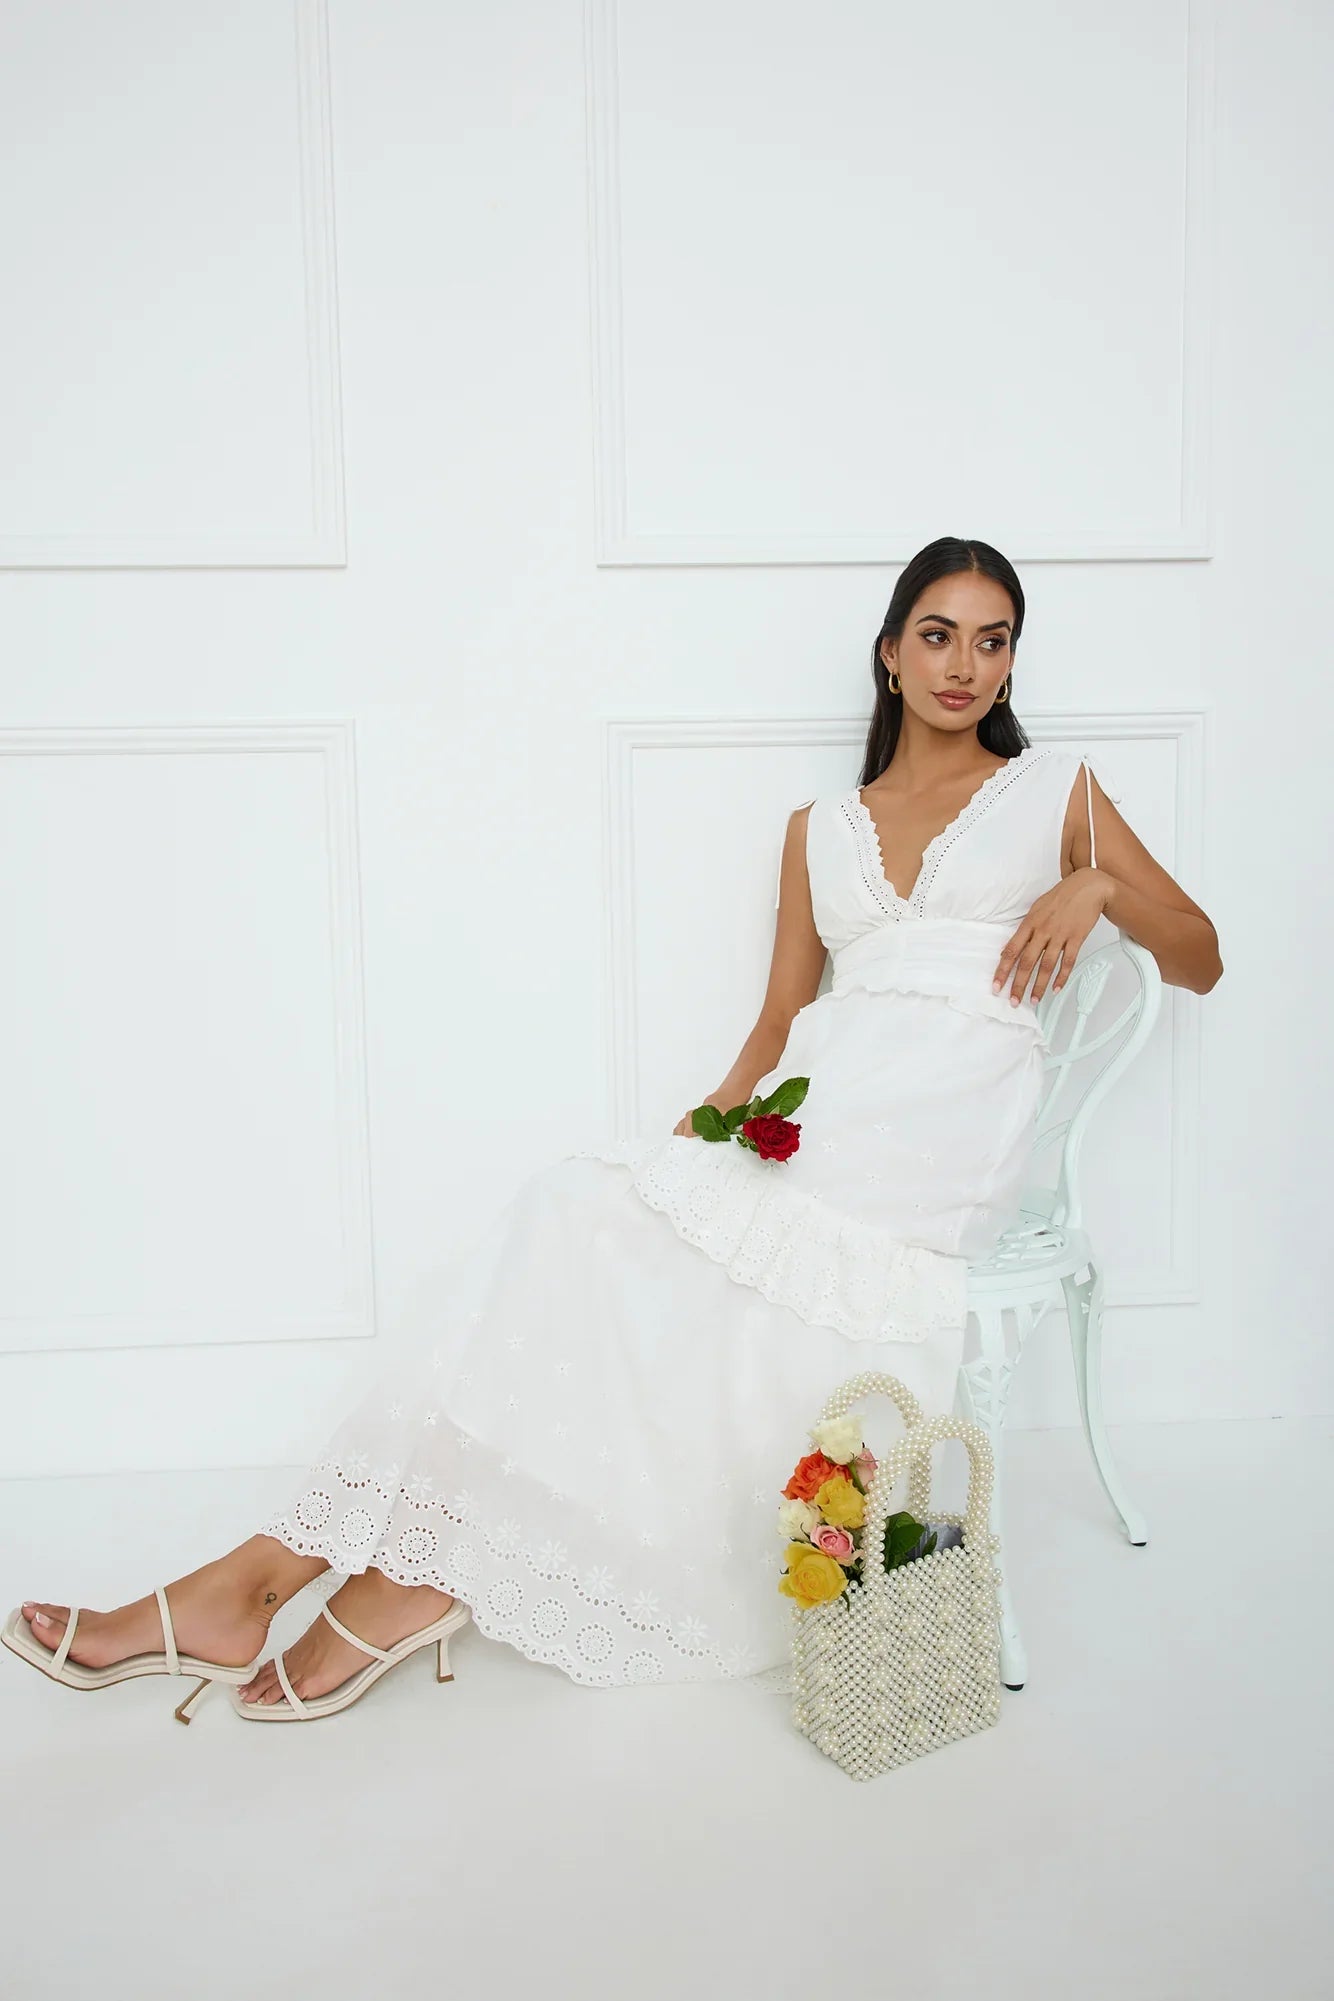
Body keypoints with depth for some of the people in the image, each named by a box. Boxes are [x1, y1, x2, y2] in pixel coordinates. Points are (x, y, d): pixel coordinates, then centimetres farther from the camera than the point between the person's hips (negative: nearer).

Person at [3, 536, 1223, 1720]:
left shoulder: (1055, 788, 15)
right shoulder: (822, 826, 22)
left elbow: (1201, 961, 14)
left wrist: (1096, 883, -5)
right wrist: (715, 1122, 0)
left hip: (939, 1130, -4)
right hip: (814, 1117, 4)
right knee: (594, 1219, -21)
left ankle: (414, 1580, -20)